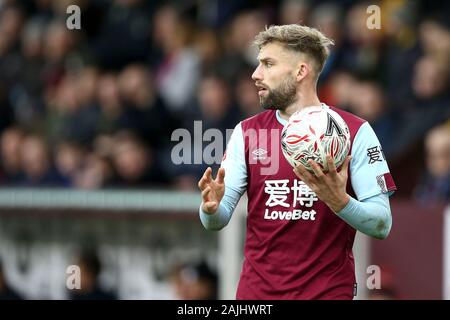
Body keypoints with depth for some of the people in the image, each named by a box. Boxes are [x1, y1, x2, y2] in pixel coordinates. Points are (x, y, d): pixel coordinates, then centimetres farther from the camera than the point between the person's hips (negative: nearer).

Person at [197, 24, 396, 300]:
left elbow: (382, 225, -10)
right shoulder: (246, 132, 4)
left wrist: (339, 201, -28)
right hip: (256, 290, 3)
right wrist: (211, 207, -21)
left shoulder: (355, 132, -7)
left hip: (328, 290, -3)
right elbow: (217, 221, 1)